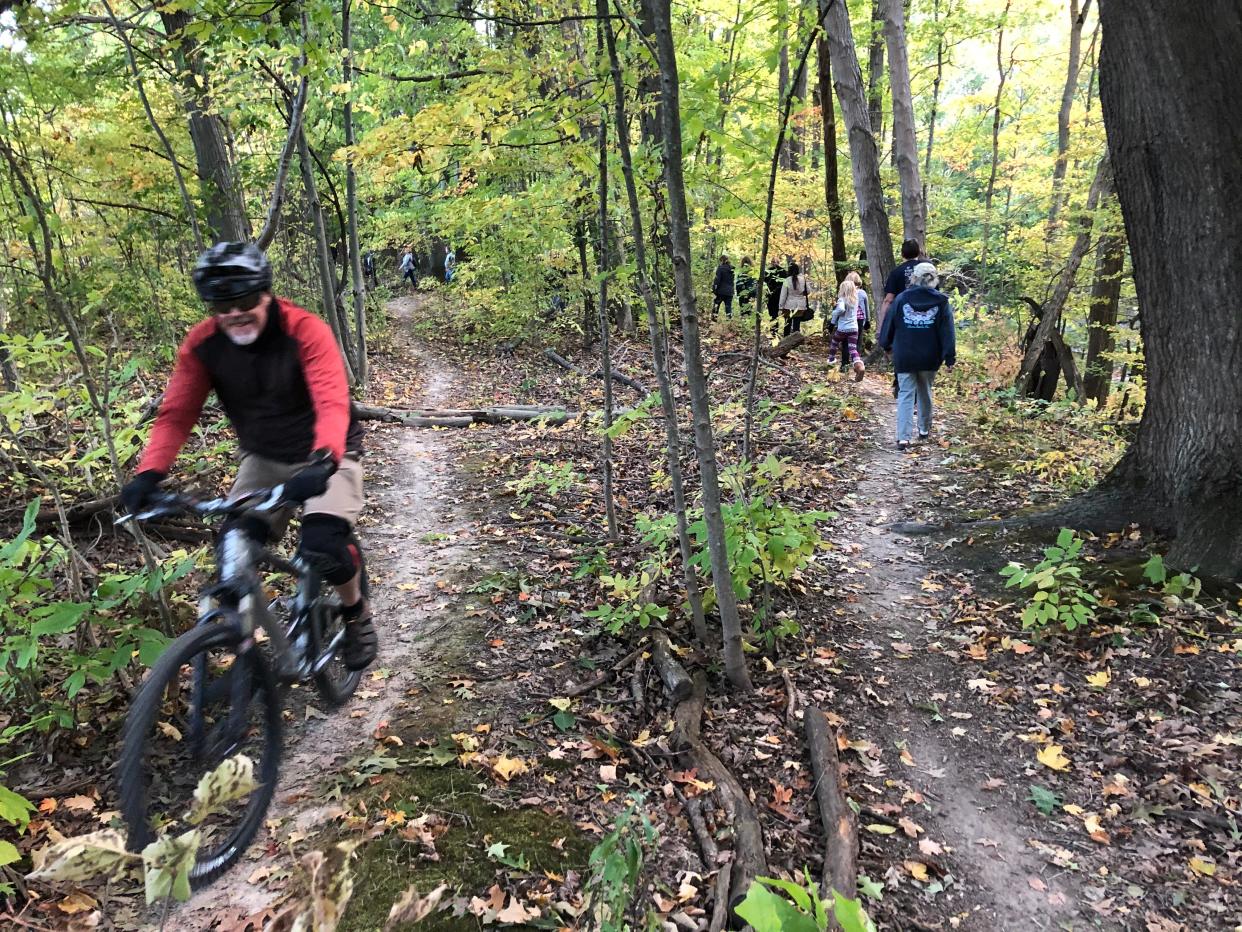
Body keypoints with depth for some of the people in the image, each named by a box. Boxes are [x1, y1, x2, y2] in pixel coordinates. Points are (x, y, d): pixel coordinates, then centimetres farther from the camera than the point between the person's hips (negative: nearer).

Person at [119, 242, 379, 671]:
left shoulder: (305, 330, -25)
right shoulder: (202, 343, -12)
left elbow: (333, 403, -37)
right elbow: (176, 413, -14)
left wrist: (322, 463, -55)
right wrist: (149, 474, -30)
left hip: (324, 456, -4)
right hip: (264, 458, 4)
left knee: (323, 547, -24)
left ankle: (356, 613, 8)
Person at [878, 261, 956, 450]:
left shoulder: (901, 299, -3)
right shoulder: (941, 301, -3)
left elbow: (889, 324, 3)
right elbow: (947, 332, -5)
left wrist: (886, 345, 19)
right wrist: (950, 357, -2)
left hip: (904, 358, -1)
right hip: (929, 358, 1)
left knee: (906, 394, 0)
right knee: (925, 392, 20)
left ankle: (904, 437, -12)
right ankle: (924, 429, 33)